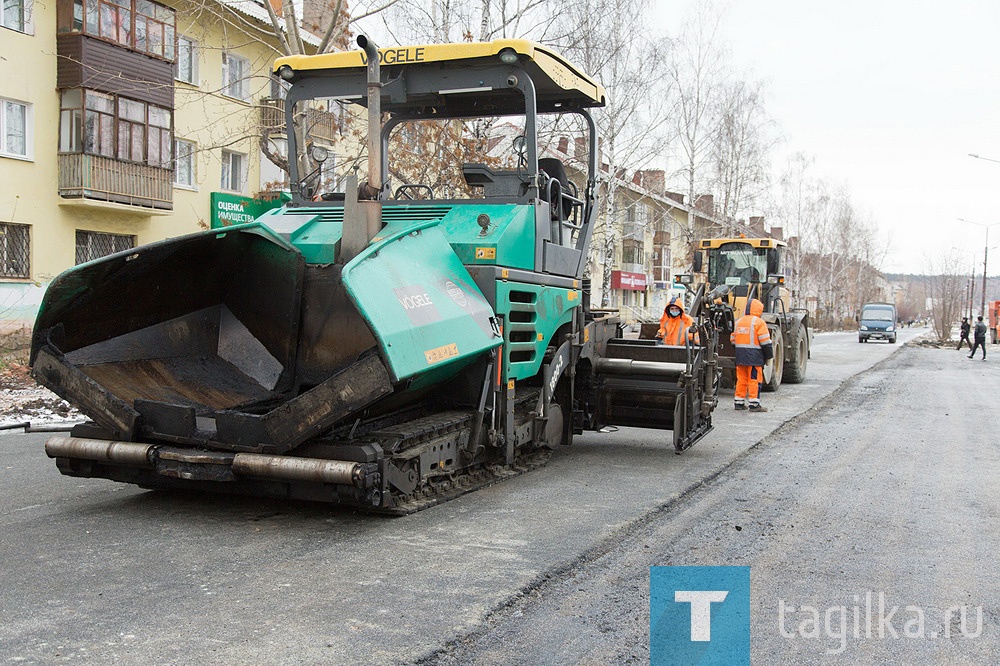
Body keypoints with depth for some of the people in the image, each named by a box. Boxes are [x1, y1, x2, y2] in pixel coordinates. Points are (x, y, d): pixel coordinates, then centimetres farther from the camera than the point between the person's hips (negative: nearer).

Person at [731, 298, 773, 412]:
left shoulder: (738, 322, 13)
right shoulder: (759, 322, -8)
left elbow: (733, 339, 17)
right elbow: (765, 341, -11)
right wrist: (769, 355, -2)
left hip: (740, 355, 6)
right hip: (754, 356, -6)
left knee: (741, 378, 11)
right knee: (754, 379, -3)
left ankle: (739, 402, 13)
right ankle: (754, 404, -3)